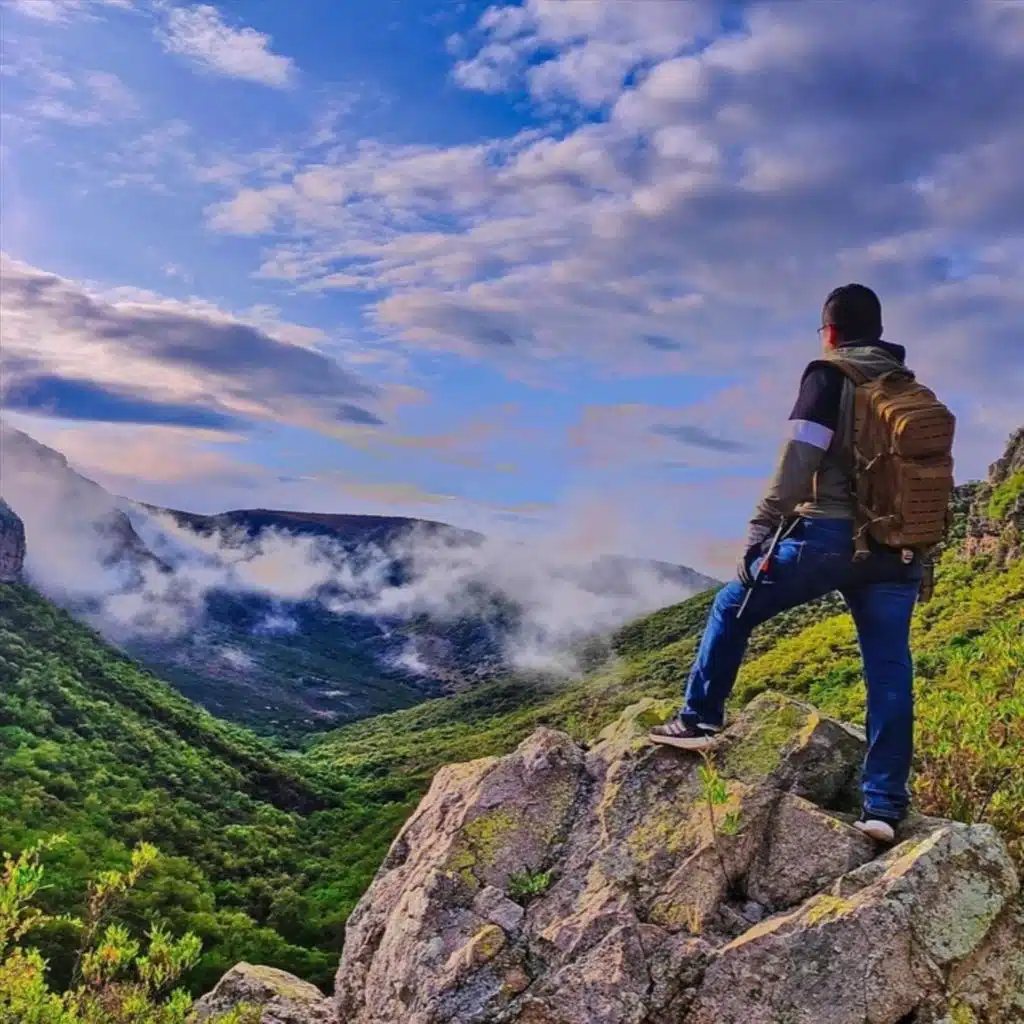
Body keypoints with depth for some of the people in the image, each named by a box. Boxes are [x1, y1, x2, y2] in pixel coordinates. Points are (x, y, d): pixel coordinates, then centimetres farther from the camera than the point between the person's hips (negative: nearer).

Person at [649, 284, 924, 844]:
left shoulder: (830, 374, 0)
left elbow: (799, 456, -12)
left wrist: (761, 527, -10)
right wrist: (919, 553, 20)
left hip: (828, 535, -5)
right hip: (896, 549, 6)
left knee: (733, 608, 14)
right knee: (889, 671, 4)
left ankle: (699, 719, 16)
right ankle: (885, 806, 3)